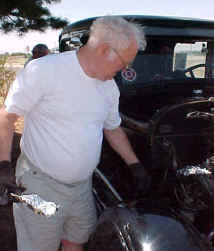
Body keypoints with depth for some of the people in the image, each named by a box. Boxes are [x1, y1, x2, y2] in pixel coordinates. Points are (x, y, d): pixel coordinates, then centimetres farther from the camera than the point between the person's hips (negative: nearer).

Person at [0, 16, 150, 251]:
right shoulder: (43, 70, -19)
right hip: (41, 185, -5)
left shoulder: (109, 87, 3)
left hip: (82, 186, 6)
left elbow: (113, 129, 16)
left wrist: (136, 166, 16)